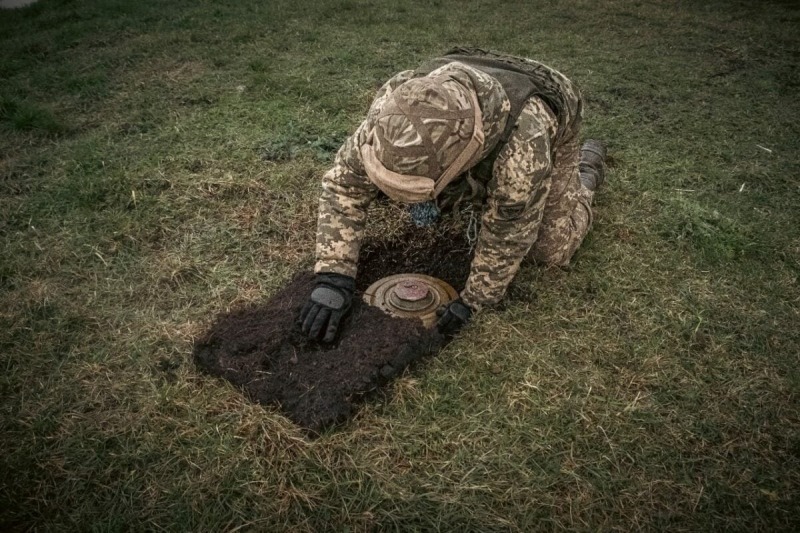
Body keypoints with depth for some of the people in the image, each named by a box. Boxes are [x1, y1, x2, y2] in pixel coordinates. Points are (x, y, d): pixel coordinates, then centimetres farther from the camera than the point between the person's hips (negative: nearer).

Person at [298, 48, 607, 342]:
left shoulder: (523, 141, -49)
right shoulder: (395, 104, -39)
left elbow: (508, 232, -34)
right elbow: (344, 182, -31)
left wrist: (473, 301, -24)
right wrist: (332, 277, -38)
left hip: (547, 135, -3)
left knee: (550, 249, -2)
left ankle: (585, 173, 24)